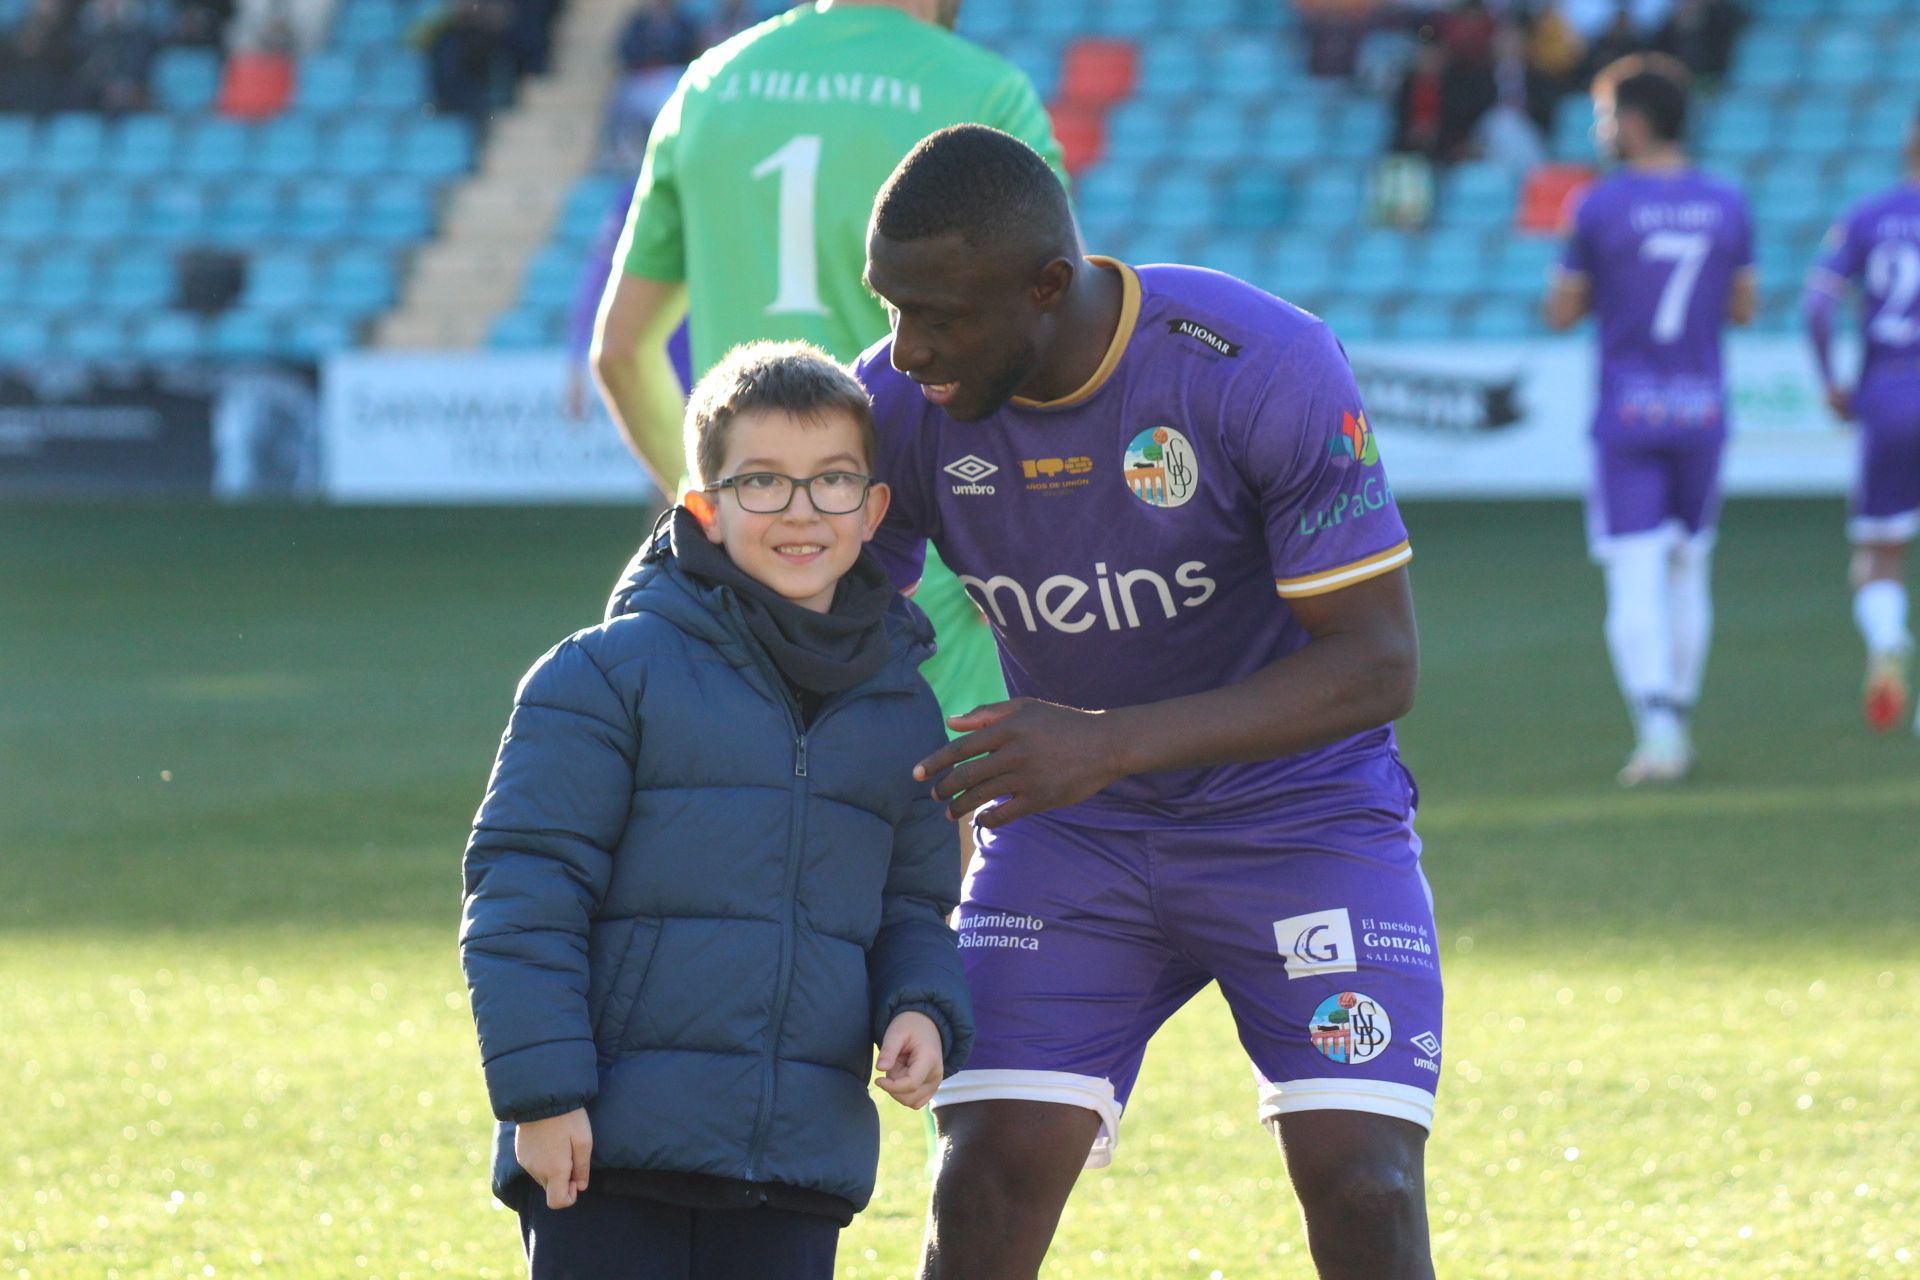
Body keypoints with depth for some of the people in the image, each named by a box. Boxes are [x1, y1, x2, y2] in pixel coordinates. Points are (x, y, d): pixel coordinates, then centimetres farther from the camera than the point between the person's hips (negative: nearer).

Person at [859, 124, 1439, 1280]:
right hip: (1071, 836, 3)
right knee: (988, 1183, -10)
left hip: (1299, 812, -3)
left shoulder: (1265, 369, -25)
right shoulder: (899, 405, -14)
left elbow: (1376, 664, -24)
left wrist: (1112, 742, -37)